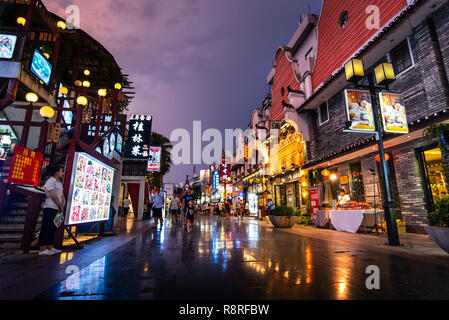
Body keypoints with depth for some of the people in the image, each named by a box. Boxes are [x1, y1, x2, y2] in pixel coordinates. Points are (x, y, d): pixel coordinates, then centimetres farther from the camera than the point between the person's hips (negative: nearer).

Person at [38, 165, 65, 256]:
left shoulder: (59, 183, 16)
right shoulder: (50, 181, -11)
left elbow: (62, 195, 15)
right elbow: (53, 196, -16)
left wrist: (63, 203, -3)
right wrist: (61, 206, -8)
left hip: (57, 209, 9)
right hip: (50, 208, -8)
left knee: (52, 229, 12)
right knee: (46, 228, -4)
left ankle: (50, 247, 19)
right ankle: (42, 249, 3)